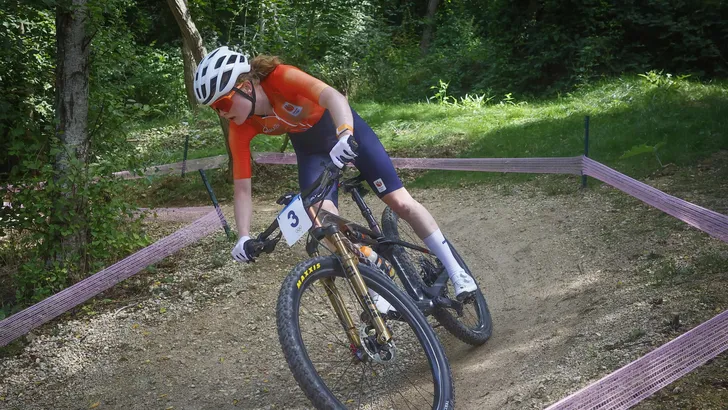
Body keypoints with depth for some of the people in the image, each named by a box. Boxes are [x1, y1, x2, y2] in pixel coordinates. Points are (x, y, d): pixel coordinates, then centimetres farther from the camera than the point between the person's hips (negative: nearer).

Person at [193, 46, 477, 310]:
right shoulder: (240, 128, -22)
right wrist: (244, 238, -31)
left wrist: (345, 136, -69)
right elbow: (242, 189, -19)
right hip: (310, 147, 4)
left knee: (401, 202, -7)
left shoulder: (280, 78, -35)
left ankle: (456, 272, 9)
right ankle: (378, 298, -5)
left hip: (342, 126, -3)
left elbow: (333, 97, -50)